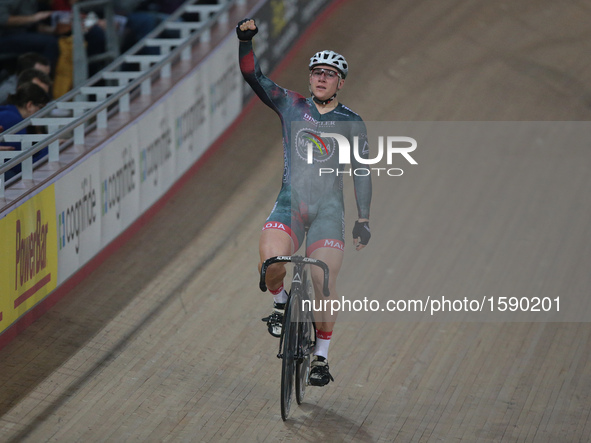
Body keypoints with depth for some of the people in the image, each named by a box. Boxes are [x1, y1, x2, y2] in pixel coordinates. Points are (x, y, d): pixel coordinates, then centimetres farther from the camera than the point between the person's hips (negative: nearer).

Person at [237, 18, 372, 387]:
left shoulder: (351, 123, 3)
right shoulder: (291, 106, 5)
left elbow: (361, 172, 5)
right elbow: (253, 76, -5)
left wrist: (364, 220, 0)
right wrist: (246, 40, -21)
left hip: (328, 209, -1)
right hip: (290, 204, 1)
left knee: (324, 281, -13)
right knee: (271, 262, -26)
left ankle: (321, 358, 2)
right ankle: (281, 301, 9)